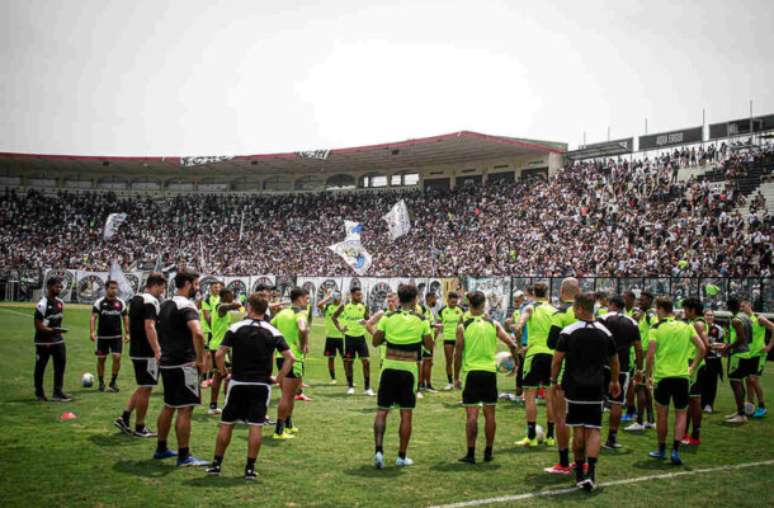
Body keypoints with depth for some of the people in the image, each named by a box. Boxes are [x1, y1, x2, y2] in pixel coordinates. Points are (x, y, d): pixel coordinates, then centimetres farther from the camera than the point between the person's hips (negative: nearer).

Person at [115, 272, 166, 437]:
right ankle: (140, 428, 10)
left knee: (142, 387, 20)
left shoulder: (135, 299, 13)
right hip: (147, 353, -9)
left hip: (135, 350, 9)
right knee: (145, 389, 1)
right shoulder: (151, 302, -16)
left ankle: (124, 418, 14)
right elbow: (149, 327, -25)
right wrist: (157, 351, -26)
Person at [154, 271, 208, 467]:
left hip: (166, 362, 9)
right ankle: (184, 456, 1)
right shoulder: (186, 306, -16)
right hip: (183, 365, -9)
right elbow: (198, 333, -31)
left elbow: (161, 332, 25)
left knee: (169, 406, 19)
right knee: (185, 410, -3)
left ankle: (161, 449, 29)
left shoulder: (166, 305, 13)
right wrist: (200, 359, -21)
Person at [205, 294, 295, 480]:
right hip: (262, 385, 1)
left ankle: (216, 464, 17)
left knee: (226, 424, 10)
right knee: (255, 426, 3)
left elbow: (219, 355, -10)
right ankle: (250, 468, 5)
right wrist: (279, 378, 2)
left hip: (238, 383, 0)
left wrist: (225, 372, 4)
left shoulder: (236, 328, -3)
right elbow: (290, 358, -6)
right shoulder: (273, 332, 1)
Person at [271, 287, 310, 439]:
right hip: (293, 357, -8)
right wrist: (304, 345, -18)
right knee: (287, 395, -2)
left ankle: (288, 425, 33)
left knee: (289, 394, 21)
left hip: (281, 356, 8)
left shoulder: (282, 312, 12)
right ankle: (279, 431, 1)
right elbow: (302, 329, -32)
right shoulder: (300, 312, -12)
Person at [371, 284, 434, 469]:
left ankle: (378, 450, -8)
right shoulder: (422, 320, -1)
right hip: (409, 370, -1)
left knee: (382, 411, 7)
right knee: (406, 414, 8)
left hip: (389, 368, 1)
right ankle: (402, 456, 13)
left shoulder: (388, 318, -1)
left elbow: (375, 342, 1)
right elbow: (429, 345, 4)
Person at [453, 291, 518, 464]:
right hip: (490, 372, 2)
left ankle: (471, 454, 0)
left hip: (471, 373, -2)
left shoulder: (463, 327, -3)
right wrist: (514, 359, 14)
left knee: (472, 414, 0)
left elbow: (458, 354, -3)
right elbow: (512, 345, -5)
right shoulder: (493, 324, 2)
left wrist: (456, 377, 5)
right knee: (489, 414, 10)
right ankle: (488, 452, 17)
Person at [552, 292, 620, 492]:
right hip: (596, 389, 2)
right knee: (593, 430, 2)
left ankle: (579, 473, 16)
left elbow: (557, 360, -6)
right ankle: (590, 473, -11)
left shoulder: (568, 332, -6)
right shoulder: (605, 333, 5)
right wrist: (615, 382, 32)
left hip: (574, 387, -1)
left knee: (578, 430, 7)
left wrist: (554, 380, 9)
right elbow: (614, 361, 17)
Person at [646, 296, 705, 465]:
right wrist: (693, 367, 12)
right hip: (682, 376, 2)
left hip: (662, 376, -2)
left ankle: (661, 450, 23)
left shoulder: (656, 328, -5)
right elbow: (702, 348, 1)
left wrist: (648, 375, 0)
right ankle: (675, 450, -1)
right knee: (681, 414, 11)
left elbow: (650, 355, -11)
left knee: (662, 415, 12)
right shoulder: (686, 326, 5)